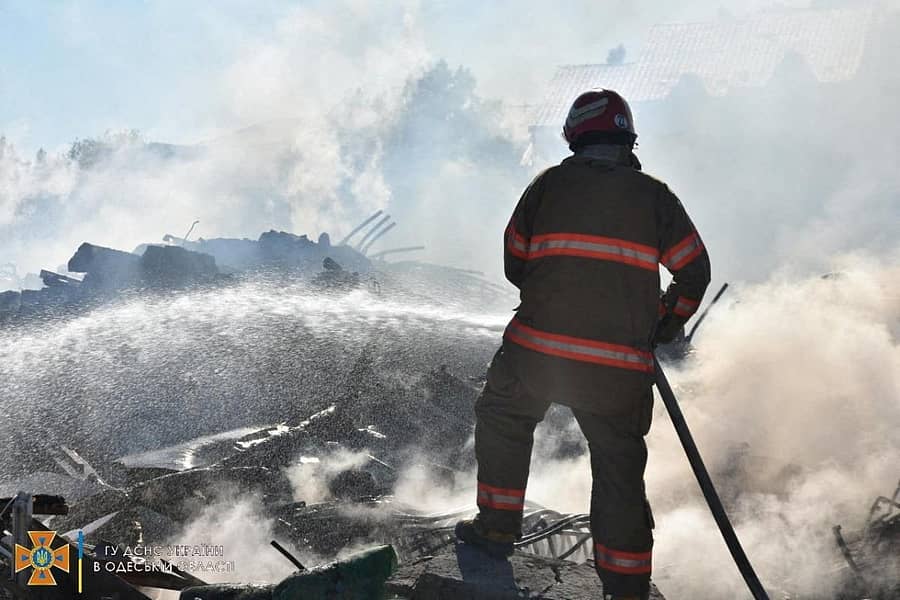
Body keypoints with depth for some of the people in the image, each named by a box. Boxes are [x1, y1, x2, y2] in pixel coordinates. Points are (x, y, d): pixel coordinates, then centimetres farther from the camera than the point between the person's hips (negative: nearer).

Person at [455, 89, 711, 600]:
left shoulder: (549, 184, 5)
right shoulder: (654, 195, 6)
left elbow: (515, 264, 11)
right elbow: (695, 272, 6)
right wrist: (664, 329, 22)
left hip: (538, 351, -1)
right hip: (622, 366, 1)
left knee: (503, 418, 25)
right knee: (620, 467, 11)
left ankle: (499, 525, 25)